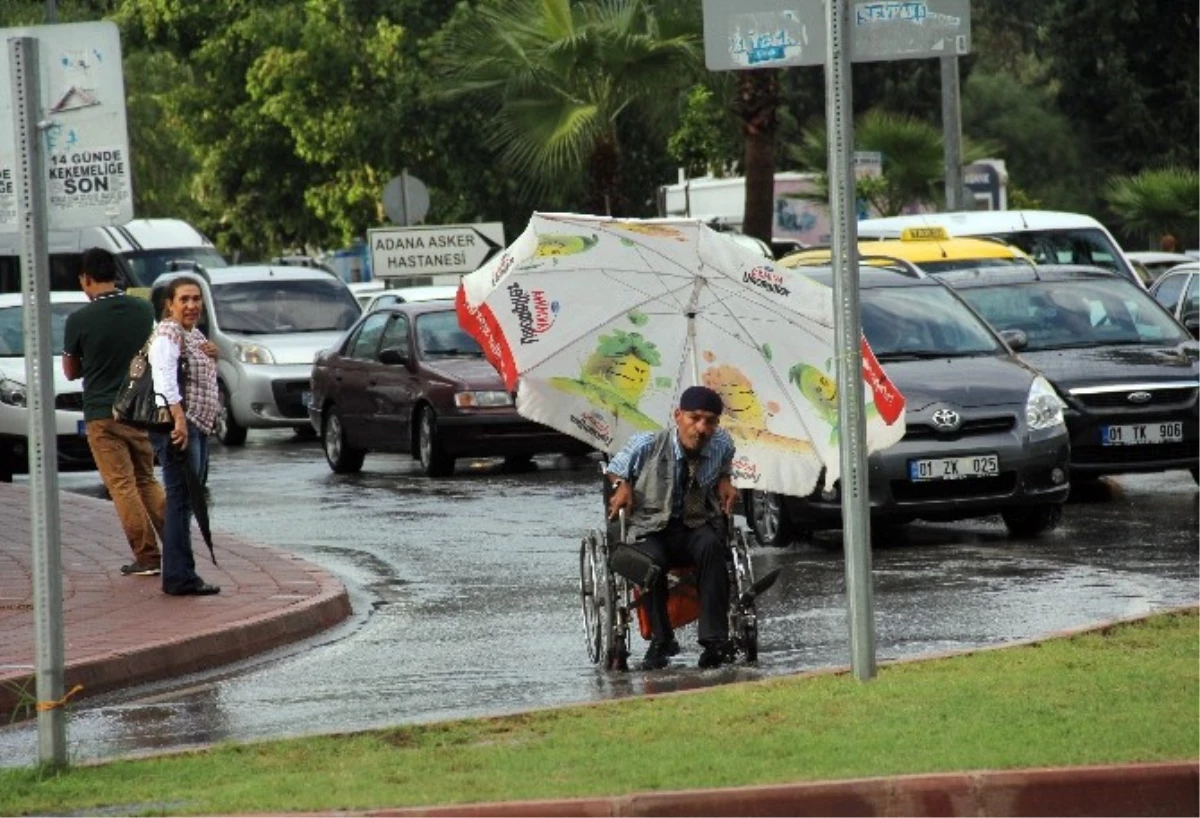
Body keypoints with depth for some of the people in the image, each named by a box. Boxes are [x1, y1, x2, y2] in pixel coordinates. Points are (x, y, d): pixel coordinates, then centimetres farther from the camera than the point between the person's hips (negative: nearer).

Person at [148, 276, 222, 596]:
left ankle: (178, 575, 16)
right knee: (181, 500, -12)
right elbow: (164, 377, -24)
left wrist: (212, 354, 10)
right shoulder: (168, 333, -11)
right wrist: (179, 418, -34)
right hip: (177, 426, -10)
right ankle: (180, 578, -14)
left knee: (187, 501, 11)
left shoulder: (195, 335, 19)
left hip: (200, 426, 10)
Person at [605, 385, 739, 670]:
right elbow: (614, 470, 10)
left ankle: (715, 641, -36)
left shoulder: (721, 444, 0)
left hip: (698, 526, 2)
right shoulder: (647, 445, -9)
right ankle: (661, 641, -18)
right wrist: (622, 486, -11)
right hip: (652, 530, -2)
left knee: (711, 546, -35)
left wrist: (725, 482, 5)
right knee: (651, 560, -37)